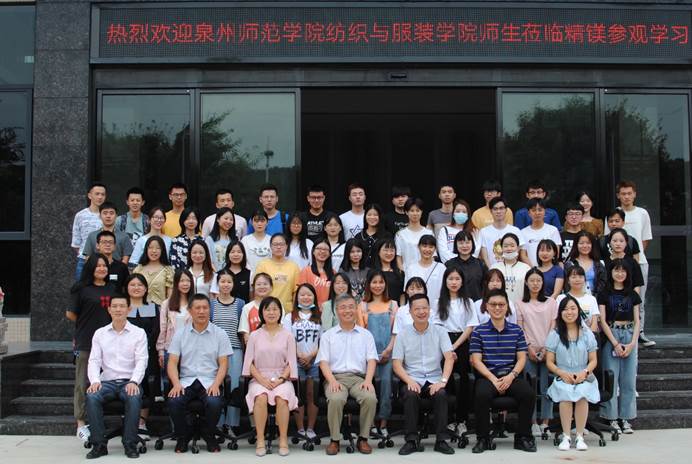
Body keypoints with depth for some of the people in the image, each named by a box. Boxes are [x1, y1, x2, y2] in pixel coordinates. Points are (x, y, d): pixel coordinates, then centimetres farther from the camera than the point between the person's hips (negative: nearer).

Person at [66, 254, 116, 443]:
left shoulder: (112, 289, 14)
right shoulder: (81, 289, -1)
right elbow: (71, 314, -2)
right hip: (86, 342, -5)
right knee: (83, 383, -2)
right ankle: (81, 423, 2)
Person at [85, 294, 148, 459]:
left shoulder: (138, 333, 6)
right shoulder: (100, 333, 13)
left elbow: (141, 361, -2)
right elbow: (94, 360, 7)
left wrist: (134, 381, -19)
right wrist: (95, 380, -13)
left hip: (129, 382, -2)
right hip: (107, 382, 2)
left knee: (134, 398, -35)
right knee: (91, 397, -30)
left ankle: (130, 444, -21)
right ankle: (99, 444, -19)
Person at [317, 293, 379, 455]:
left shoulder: (366, 335, 18)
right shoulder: (328, 335, 15)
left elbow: (372, 360, 8)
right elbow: (323, 362, 5)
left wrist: (368, 380, -10)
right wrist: (332, 381, -13)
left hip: (359, 378, 1)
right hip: (336, 377, -1)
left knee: (370, 398, -31)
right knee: (335, 399, -35)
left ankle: (363, 438, -13)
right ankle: (334, 440, -17)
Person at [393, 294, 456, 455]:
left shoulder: (440, 332, 7)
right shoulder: (403, 335, 7)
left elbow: (449, 357, -3)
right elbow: (396, 364, 2)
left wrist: (443, 380, -19)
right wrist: (409, 381, -16)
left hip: (434, 379, 0)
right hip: (412, 380, 0)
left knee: (441, 394, -31)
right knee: (411, 395, -33)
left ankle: (441, 440, -21)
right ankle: (411, 440, -22)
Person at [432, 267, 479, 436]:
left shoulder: (468, 302, 11)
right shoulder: (438, 303, 11)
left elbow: (470, 327, 2)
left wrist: (455, 346, -9)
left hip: (462, 344, 0)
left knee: (463, 380, -12)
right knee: (445, 381, -14)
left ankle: (461, 420, -6)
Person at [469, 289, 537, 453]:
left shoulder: (516, 330, 13)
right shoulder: (479, 331, 6)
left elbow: (521, 358, 8)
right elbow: (476, 360, -1)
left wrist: (511, 376, -11)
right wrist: (493, 379, -14)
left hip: (511, 375, 2)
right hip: (487, 375, -2)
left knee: (529, 394, -28)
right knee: (482, 395, -34)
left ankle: (523, 437, -7)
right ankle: (483, 438, -14)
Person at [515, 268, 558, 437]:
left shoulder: (551, 302, 9)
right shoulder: (520, 304, 9)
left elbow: (553, 327, 4)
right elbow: (519, 329, 4)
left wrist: (547, 348, -6)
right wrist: (529, 347, -7)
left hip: (547, 349, 0)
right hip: (529, 350, 0)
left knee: (546, 387, -2)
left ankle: (545, 422, 4)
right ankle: (533, 422, 2)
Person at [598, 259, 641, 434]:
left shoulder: (633, 295, 12)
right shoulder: (604, 294, 3)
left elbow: (636, 321, 8)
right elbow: (602, 321, -2)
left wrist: (632, 343, -5)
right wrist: (615, 343, -11)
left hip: (630, 336, 3)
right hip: (610, 336, -3)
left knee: (629, 379, 2)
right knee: (611, 378, -4)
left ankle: (626, 418, 9)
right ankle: (612, 418, 3)